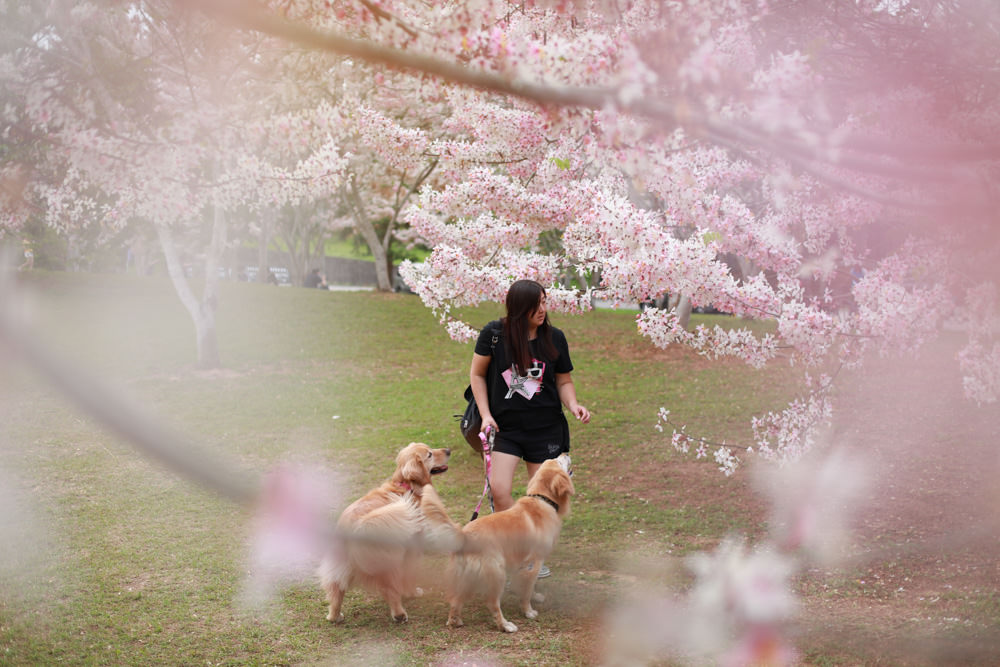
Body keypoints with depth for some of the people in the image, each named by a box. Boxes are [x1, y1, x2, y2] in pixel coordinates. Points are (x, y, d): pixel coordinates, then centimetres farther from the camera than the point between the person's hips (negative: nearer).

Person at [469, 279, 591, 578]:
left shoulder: (554, 338, -1)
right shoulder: (494, 333, -7)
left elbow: (563, 380, 8)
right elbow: (477, 374, 3)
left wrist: (573, 405, -11)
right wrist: (486, 414, -5)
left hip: (545, 427, 2)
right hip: (506, 427, -1)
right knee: (499, 490, -16)